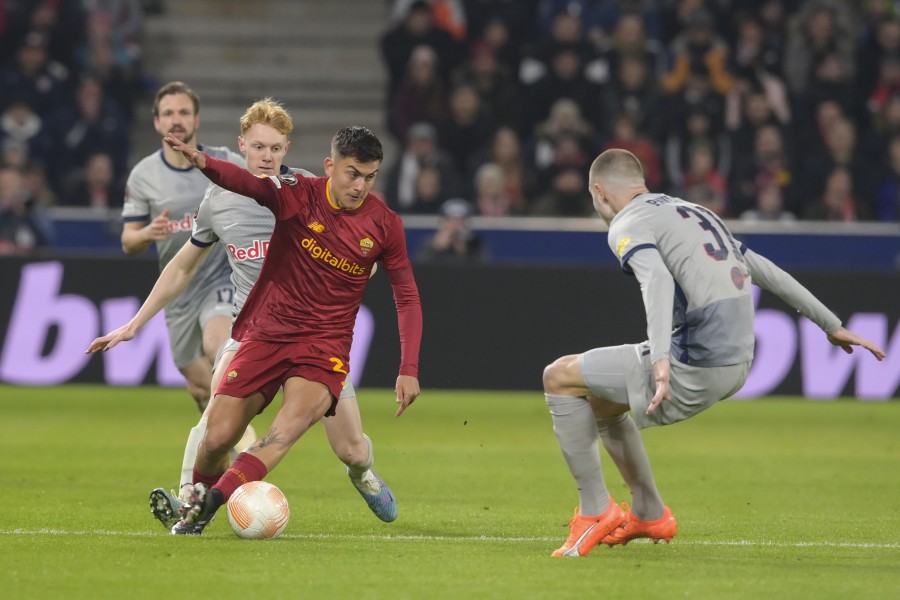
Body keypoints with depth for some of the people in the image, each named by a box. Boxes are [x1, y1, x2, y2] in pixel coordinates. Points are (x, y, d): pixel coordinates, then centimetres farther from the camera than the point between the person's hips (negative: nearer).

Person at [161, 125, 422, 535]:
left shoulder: (385, 224, -3)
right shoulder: (300, 195, -9)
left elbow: (407, 296, 7)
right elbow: (248, 183, -28)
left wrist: (409, 370, 0)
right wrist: (202, 161, -50)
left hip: (325, 345, 0)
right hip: (266, 334, 0)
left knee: (293, 421, -29)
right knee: (217, 439, -2)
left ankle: (210, 502, -36)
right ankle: (197, 496, 31)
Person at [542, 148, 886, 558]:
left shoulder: (628, 226, -4)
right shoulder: (693, 212, 23)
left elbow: (657, 279, -25)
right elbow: (766, 271, 24)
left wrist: (661, 359, -37)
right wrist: (832, 326, 29)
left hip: (694, 364, -9)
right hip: (737, 364, 9)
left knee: (560, 378, 3)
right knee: (598, 395, 26)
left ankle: (595, 510, 4)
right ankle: (648, 514, 30)